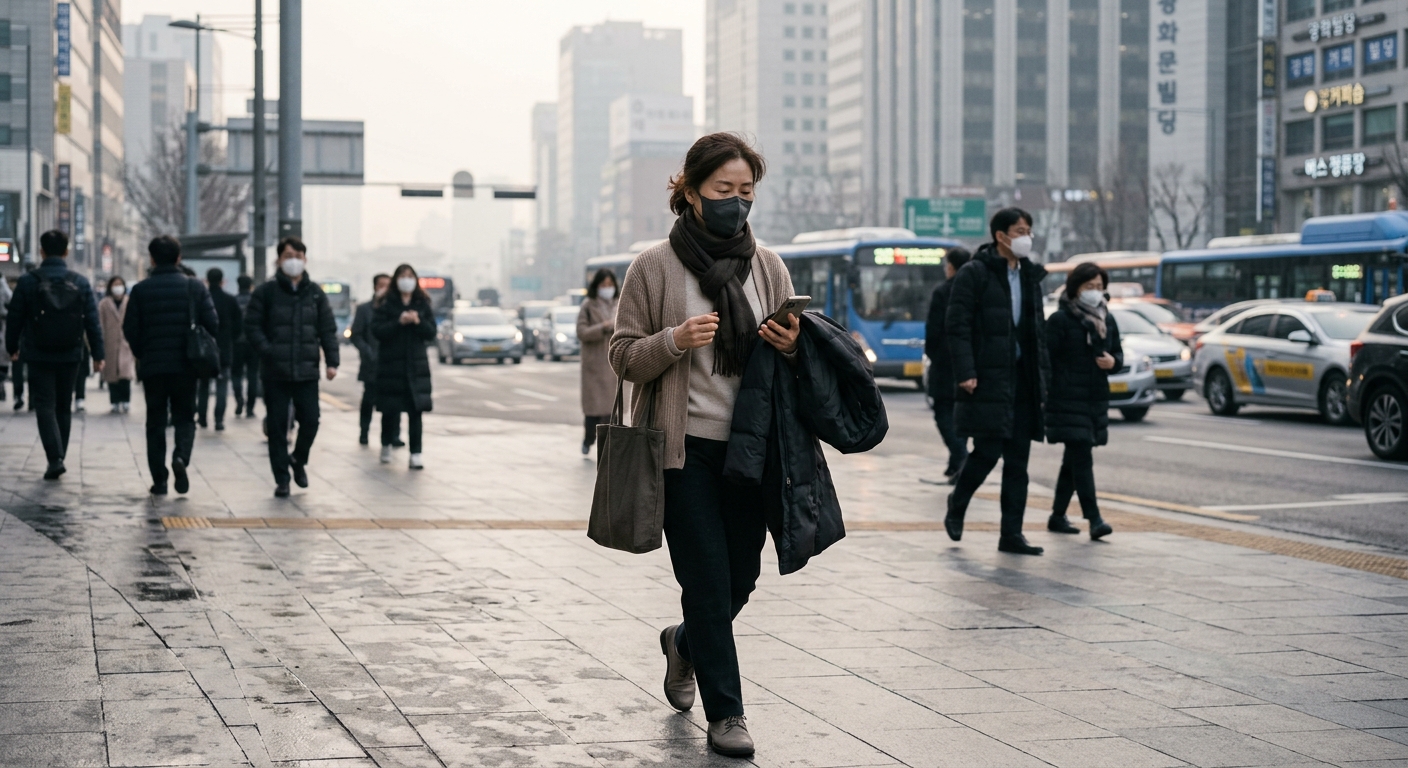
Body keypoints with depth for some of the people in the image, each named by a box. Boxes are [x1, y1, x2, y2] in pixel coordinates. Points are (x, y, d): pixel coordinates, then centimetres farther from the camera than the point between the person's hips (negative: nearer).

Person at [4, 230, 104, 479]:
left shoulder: (28, 282, -6)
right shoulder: (81, 283, -1)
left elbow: (14, 318, -1)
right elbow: (92, 322, -2)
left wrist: (12, 347, 14)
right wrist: (97, 354, 3)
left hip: (39, 356, -2)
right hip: (70, 356, 2)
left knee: (45, 406, 0)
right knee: (64, 407, 15)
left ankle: (55, 458, -16)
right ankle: (58, 457, 20)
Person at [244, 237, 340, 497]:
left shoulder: (315, 293, 7)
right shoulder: (266, 292, 1)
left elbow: (328, 329, 8)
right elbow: (251, 325, 0)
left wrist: (332, 361, -3)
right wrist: (266, 349, -16)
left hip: (307, 371, 2)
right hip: (275, 372, -2)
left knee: (310, 420, -1)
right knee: (277, 426, 1)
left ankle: (299, 459, 28)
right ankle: (281, 479, 11)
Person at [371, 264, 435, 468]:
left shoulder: (423, 304, 7)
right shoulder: (385, 304, 0)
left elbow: (431, 333, 4)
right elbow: (377, 330, -9)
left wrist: (418, 322, -14)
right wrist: (399, 322, -20)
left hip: (416, 365, 2)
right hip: (390, 365, -2)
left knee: (415, 410, -4)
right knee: (390, 409, 4)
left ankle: (415, 454, -3)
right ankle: (386, 446, 28)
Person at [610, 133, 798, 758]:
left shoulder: (768, 267, 8)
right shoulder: (654, 268, -3)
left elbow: (792, 346, 16)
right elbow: (623, 357, -1)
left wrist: (791, 347, -8)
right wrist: (675, 341, -19)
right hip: (685, 447, -4)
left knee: (742, 577, 10)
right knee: (709, 580, -2)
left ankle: (684, 643, 42)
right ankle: (725, 713, 10)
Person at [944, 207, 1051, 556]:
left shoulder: (1029, 276, 15)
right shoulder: (974, 273, -6)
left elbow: (1038, 328, 19)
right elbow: (957, 325, -11)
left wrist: (1042, 372, 11)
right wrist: (964, 372, -18)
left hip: (1021, 378, 7)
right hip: (987, 379, -7)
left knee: (1018, 460, 5)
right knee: (988, 451, -8)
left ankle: (1012, 534, 8)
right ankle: (956, 507, 19)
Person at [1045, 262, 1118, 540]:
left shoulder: (1107, 320, 13)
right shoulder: (1060, 319, -7)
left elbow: (1118, 353, 20)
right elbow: (1046, 358, -10)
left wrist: (1113, 361, -4)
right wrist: (1045, 392, -17)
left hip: (1096, 400, 7)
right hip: (1067, 400, -7)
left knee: (1074, 460, 13)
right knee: (1082, 458, -12)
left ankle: (1057, 516, 23)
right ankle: (1094, 520, -16)